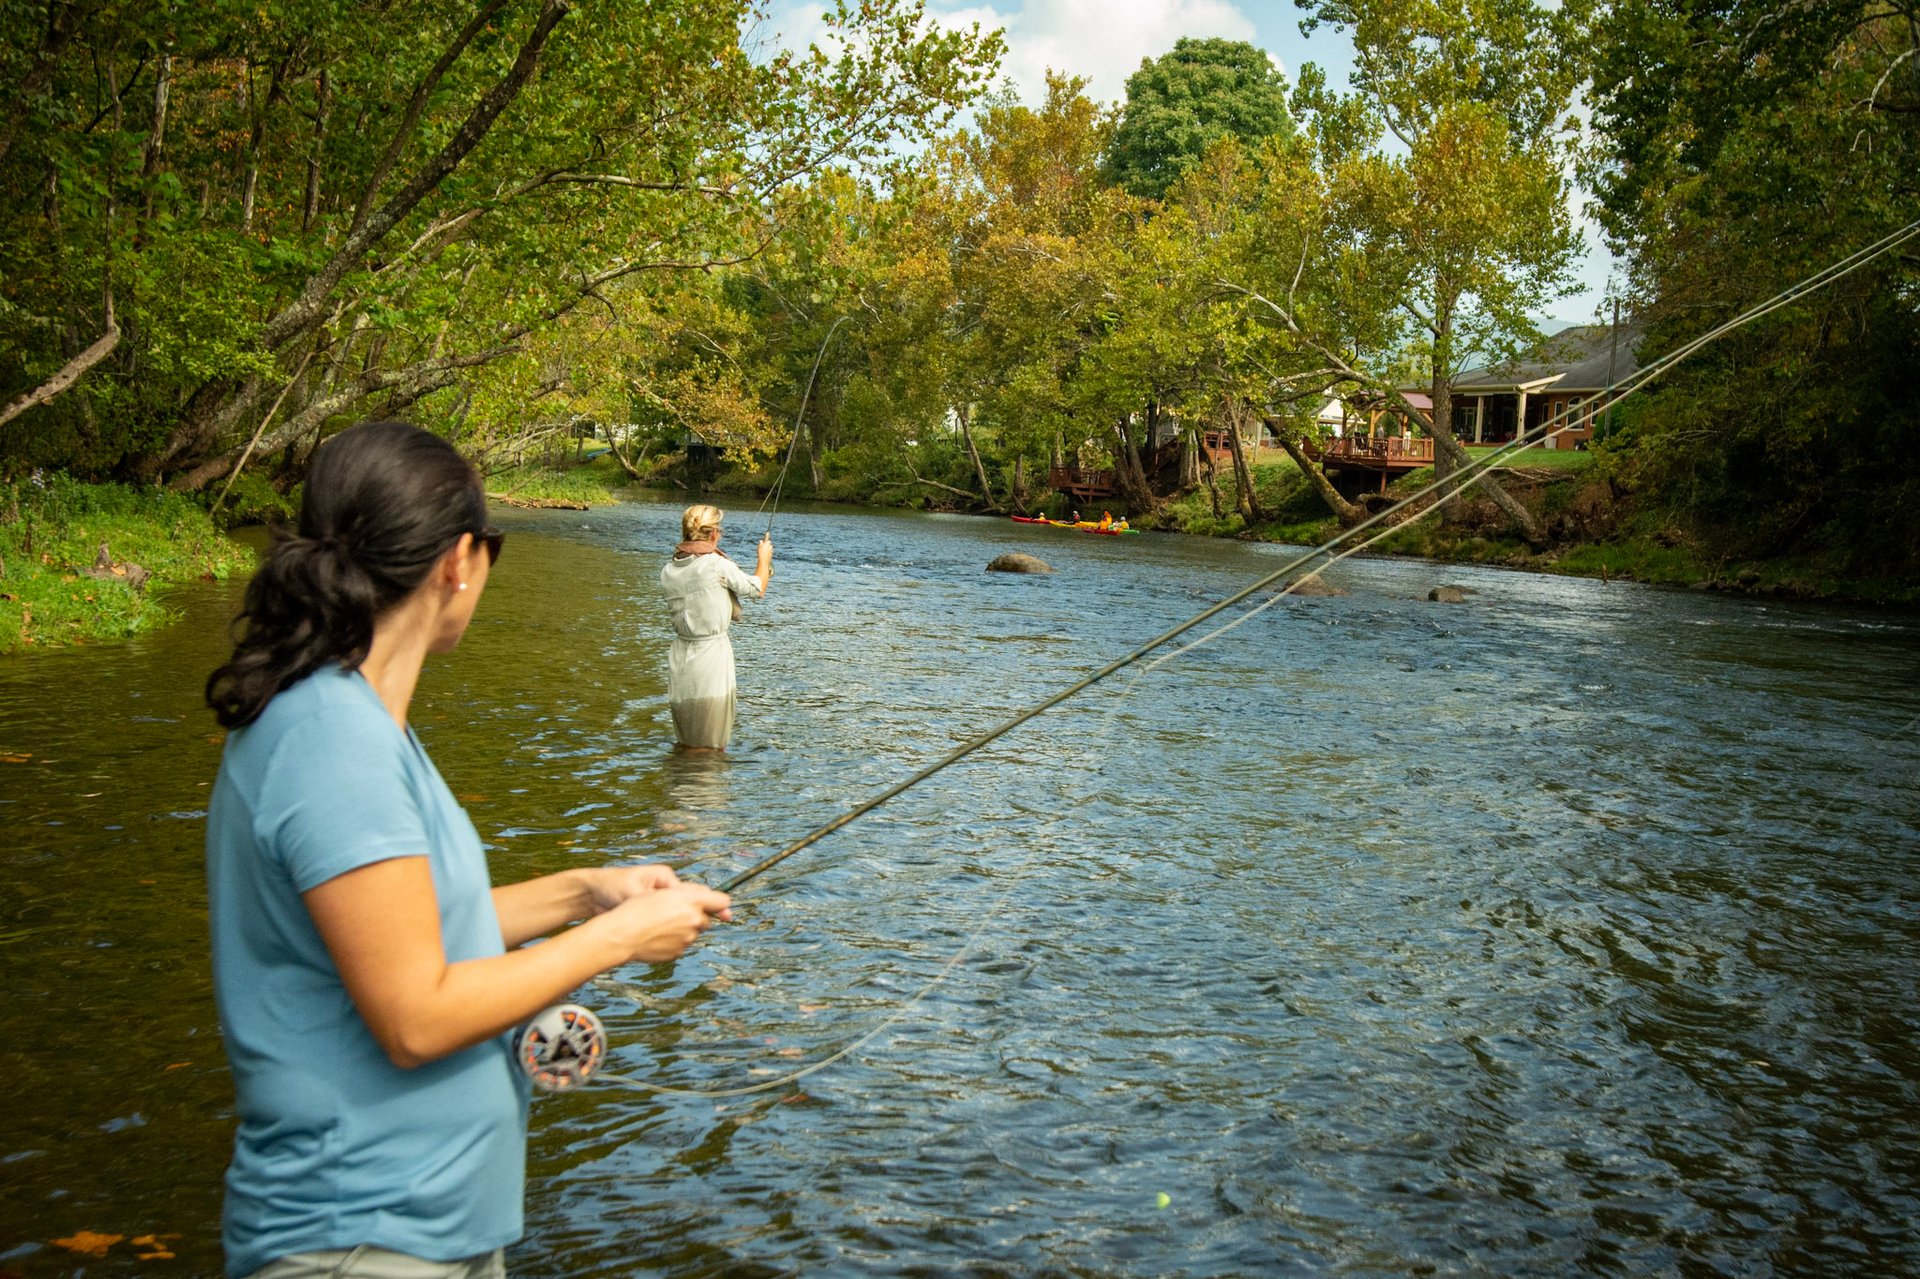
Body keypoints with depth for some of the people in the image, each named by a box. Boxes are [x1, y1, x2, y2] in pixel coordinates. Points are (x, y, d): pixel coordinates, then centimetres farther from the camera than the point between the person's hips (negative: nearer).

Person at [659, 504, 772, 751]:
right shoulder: (717, 564, -14)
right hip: (712, 654, -6)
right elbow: (756, 589, 0)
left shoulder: (668, 571, 3)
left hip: (680, 655, 6)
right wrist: (764, 558, 17)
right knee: (709, 749, 5)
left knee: (685, 744, 19)